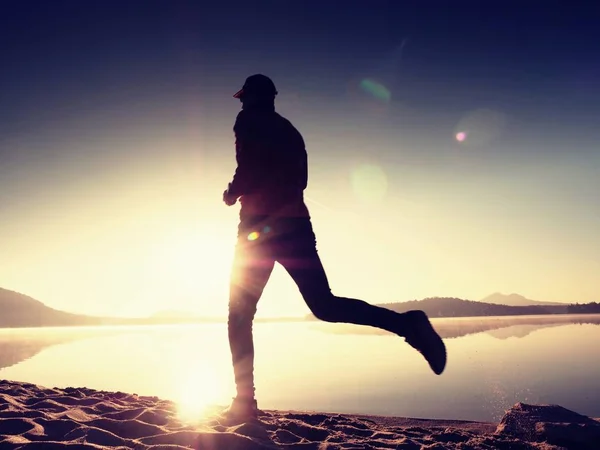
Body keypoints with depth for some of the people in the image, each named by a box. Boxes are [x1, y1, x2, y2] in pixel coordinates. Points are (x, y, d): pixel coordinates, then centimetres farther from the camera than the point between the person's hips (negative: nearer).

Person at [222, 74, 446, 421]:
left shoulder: (249, 121, 3)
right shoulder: (289, 129, 25)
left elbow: (250, 171, -12)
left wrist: (232, 192, 8)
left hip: (261, 225, -6)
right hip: (295, 222, 6)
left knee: (240, 314, 5)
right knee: (324, 305, 0)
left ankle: (245, 401, 0)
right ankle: (407, 323, -20)